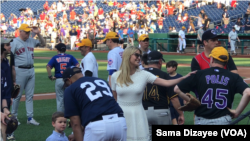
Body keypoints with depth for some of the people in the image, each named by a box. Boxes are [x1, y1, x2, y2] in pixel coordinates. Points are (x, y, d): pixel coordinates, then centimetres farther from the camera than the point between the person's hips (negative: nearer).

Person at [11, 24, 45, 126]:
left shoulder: (31, 41, 11)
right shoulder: (15, 42, -7)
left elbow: (43, 44, 20)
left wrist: (38, 34, 4)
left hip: (31, 70, 6)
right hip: (20, 71, -6)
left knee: (30, 95, 7)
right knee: (17, 95, 2)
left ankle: (30, 117, 12)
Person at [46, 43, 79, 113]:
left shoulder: (55, 57, 5)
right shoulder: (70, 57, 7)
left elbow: (48, 66, -10)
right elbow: (77, 65, -8)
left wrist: (50, 76, -5)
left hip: (59, 80, 0)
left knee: (60, 99, 8)